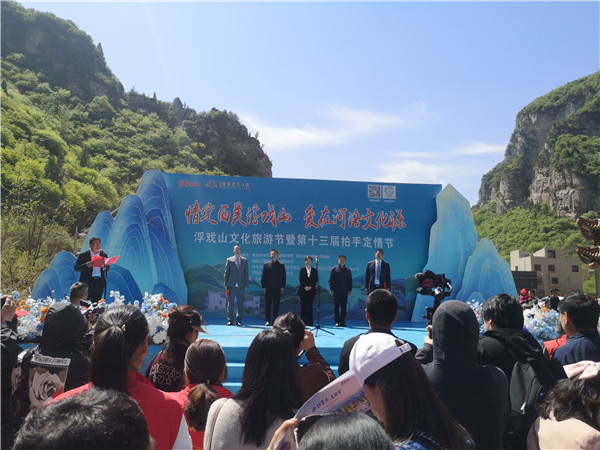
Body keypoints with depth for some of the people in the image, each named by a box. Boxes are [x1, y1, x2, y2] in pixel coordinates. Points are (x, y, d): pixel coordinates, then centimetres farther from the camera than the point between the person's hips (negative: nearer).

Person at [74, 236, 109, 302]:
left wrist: (105, 268, -8)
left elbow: (107, 266, 15)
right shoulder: (83, 255, 1)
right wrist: (86, 265, -20)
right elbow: (76, 268, -2)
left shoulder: (104, 254, 11)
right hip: (87, 282, -2)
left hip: (99, 281, 3)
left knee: (96, 303, 4)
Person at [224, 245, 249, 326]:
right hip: (231, 286, -1)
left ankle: (239, 320, 10)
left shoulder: (245, 260, 9)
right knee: (230, 303, 1)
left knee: (240, 304, 2)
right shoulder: (229, 260, 5)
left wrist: (246, 284, 1)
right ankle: (230, 320, 9)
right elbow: (226, 273, 5)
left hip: (240, 286, 1)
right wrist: (226, 285, 0)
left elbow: (246, 273, 9)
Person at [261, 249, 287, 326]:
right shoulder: (266, 264, 7)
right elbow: (263, 276, 6)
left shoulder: (281, 265, 7)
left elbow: (283, 277, 7)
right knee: (267, 305, 3)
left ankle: (275, 321, 9)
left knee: (276, 306, 2)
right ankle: (267, 321, 11)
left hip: (278, 289, 0)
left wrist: (282, 287, -2)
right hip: (268, 288, 0)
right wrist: (263, 286, -2)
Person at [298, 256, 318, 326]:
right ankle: (303, 322, 3)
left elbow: (316, 280, 3)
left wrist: (310, 287, -11)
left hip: (311, 290, 0)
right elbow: (300, 279, 2)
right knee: (303, 306, -1)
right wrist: (305, 287, -12)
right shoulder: (302, 270, 9)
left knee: (310, 306, -2)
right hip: (303, 290, 0)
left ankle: (309, 322, 1)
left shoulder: (315, 270, 9)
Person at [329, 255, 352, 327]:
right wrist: (331, 289, -5)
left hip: (345, 291, 2)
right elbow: (331, 280, 3)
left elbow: (350, 281, 14)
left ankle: (343, 322, 10)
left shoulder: (348, 270, 11)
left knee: (344, 307, 4)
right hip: (336, 291, -2)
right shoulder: (334, 269, 4)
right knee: (336, 307, 0)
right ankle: (337, 322, 5)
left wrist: (350, 290, 6)